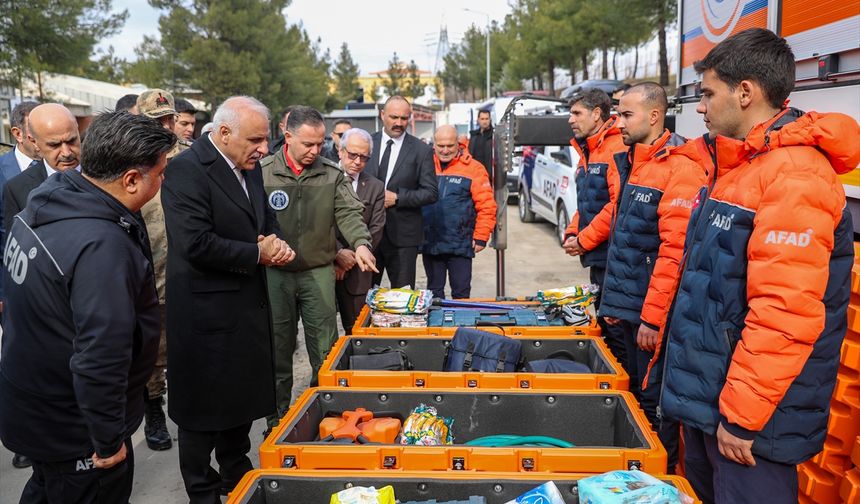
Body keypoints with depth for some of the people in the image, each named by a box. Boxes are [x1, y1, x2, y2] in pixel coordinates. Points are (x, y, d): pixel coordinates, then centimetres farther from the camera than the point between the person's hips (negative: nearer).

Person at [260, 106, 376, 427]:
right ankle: (278, 418, 26)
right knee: (278, 349, 10)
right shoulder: (262, 173, -2)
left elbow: (348, 213, -4)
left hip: (319, 272, 1)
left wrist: (360, 243, -22)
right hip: (275, 273, 0)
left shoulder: (332, 175, 2)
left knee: (325, 351, 4)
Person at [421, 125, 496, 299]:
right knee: (434, 293, 14)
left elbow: (486, 206, -5)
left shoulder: (473, 168, -3)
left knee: (461, 293, 3)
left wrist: (481, 237, -7)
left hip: (460, 245, -3)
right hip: (430, 244, 3)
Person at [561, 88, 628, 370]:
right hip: (596, 258, 10)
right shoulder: (587, 153, 17)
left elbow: (618, 204, -23)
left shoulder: (618, 149, -15)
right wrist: (571, 234, 6)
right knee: (603, 323, 19)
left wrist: (584, 240, -16)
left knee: (617, 331, -2)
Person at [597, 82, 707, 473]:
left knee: (654, 402, 4)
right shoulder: (630, 165, 13)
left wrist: (653, 316, -20)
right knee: (635, 392, 18)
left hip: (653, 313, -8)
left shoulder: (679, 168, -15)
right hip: (627, 308, 8)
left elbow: (677, 250, -22)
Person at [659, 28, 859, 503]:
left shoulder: (794, 176, -21)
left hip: (752, 420, -9)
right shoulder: (738, 166, 12)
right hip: (704, 394, 9)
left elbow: (785, 315, -27)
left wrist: (742, 416, -22)